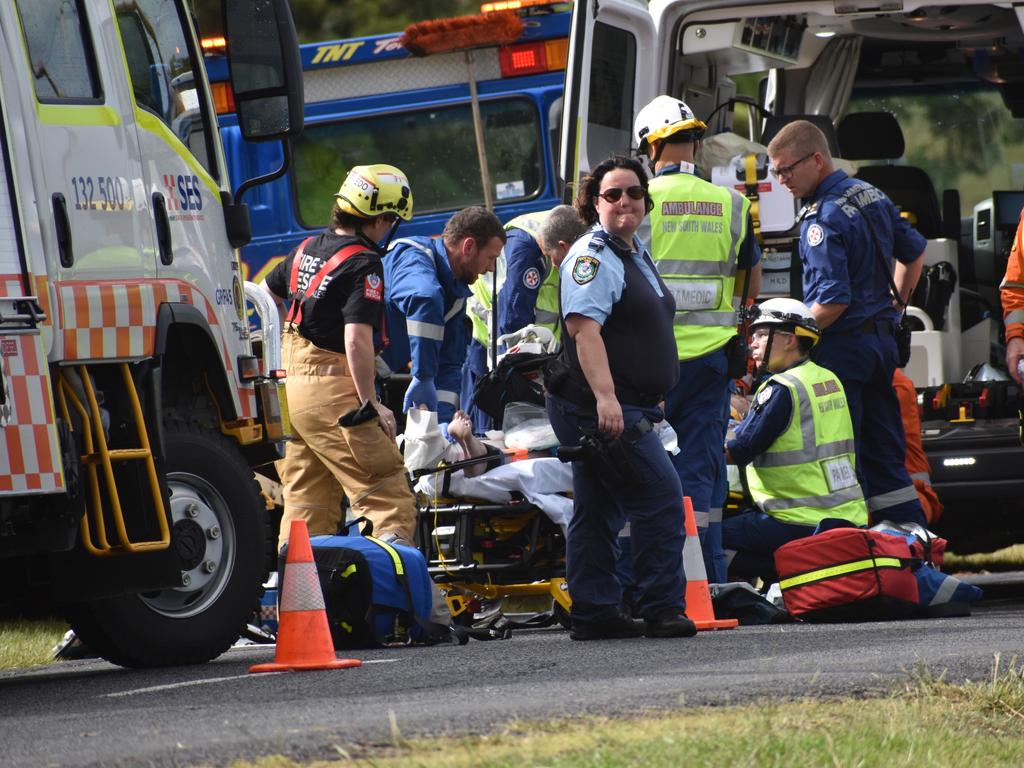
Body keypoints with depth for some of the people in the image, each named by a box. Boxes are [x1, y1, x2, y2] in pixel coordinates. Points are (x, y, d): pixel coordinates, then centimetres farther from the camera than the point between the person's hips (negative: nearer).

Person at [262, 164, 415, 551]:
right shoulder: (364, 264, -13)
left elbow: (267, 294, 29)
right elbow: (357, 338, -22)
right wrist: (370, 404, -17)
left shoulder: (308, 248, 13)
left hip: (292, 385, 9)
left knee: (305, 501, 14)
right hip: (333, 391, -9)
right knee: (390, 499, -10)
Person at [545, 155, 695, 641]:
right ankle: (662, 609, -9)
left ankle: (594, 614, 14)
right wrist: (604, 396, -31)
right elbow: (584, 328, -23)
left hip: (626, 405, 10)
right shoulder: (593, 256, -12)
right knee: (661, 500, -11)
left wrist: (648, 403, 30)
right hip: (602, 406, -10)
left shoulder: (636, 254, 19)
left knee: (598, 510, 11)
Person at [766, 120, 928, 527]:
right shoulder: (871, 196, 10)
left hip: (841, 348, -9)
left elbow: (834, 300, -24)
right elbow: (915, 251, 24)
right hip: (882, 340, 9)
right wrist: (894, 307, 31)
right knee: (885, 454, 13)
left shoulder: (823, 218, -18)